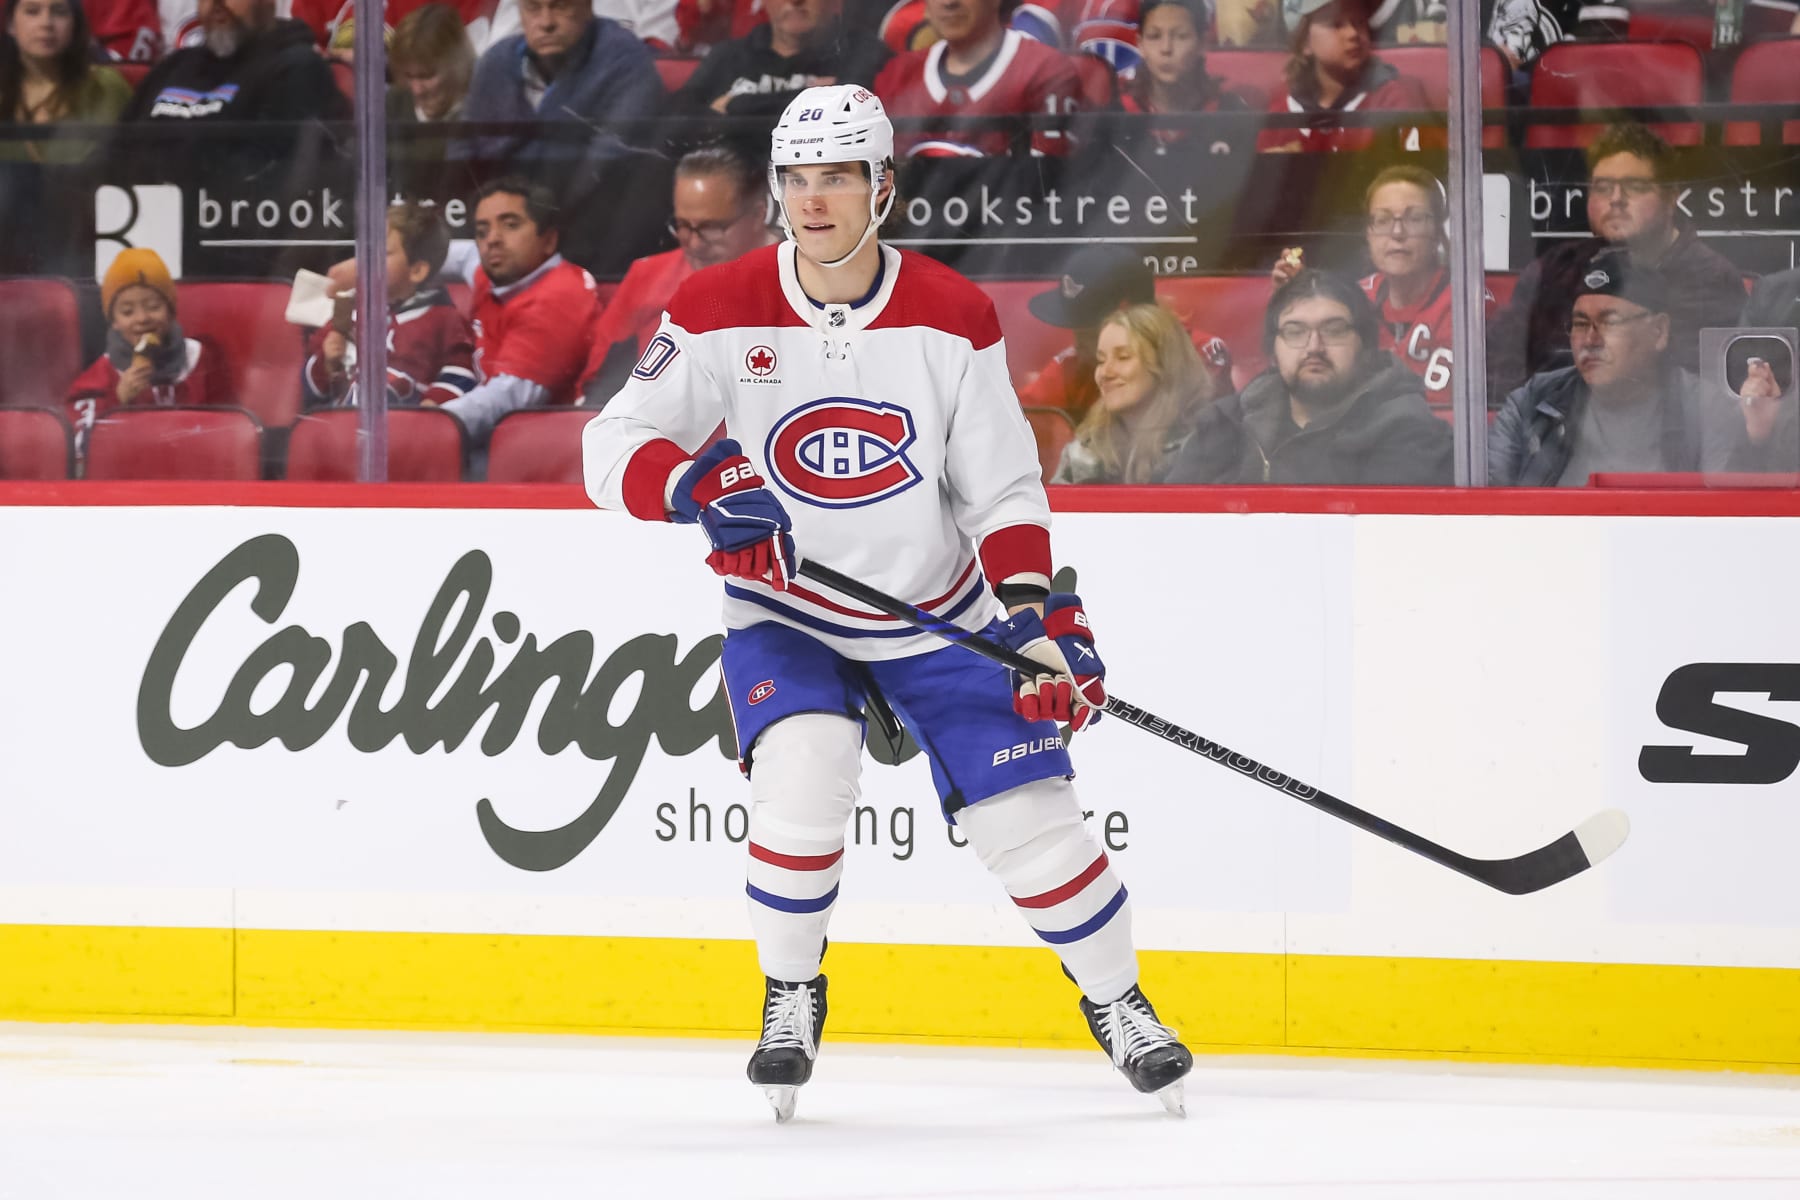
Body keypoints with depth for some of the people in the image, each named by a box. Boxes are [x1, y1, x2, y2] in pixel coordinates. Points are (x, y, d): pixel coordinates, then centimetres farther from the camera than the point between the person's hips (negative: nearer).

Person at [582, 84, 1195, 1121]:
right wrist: (693, 485, -33)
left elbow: (1002, 485, -4)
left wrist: (1036, 608, -18)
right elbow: (614, 447, -12)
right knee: (801, 773, -27)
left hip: (940, 612, 1)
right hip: (786, 613, -1)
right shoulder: (721, 313, -12)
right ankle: (791, 999, -3)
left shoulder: (953, 317, -10)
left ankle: (1119, 1004, 21)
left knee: (1029, 812, -4)